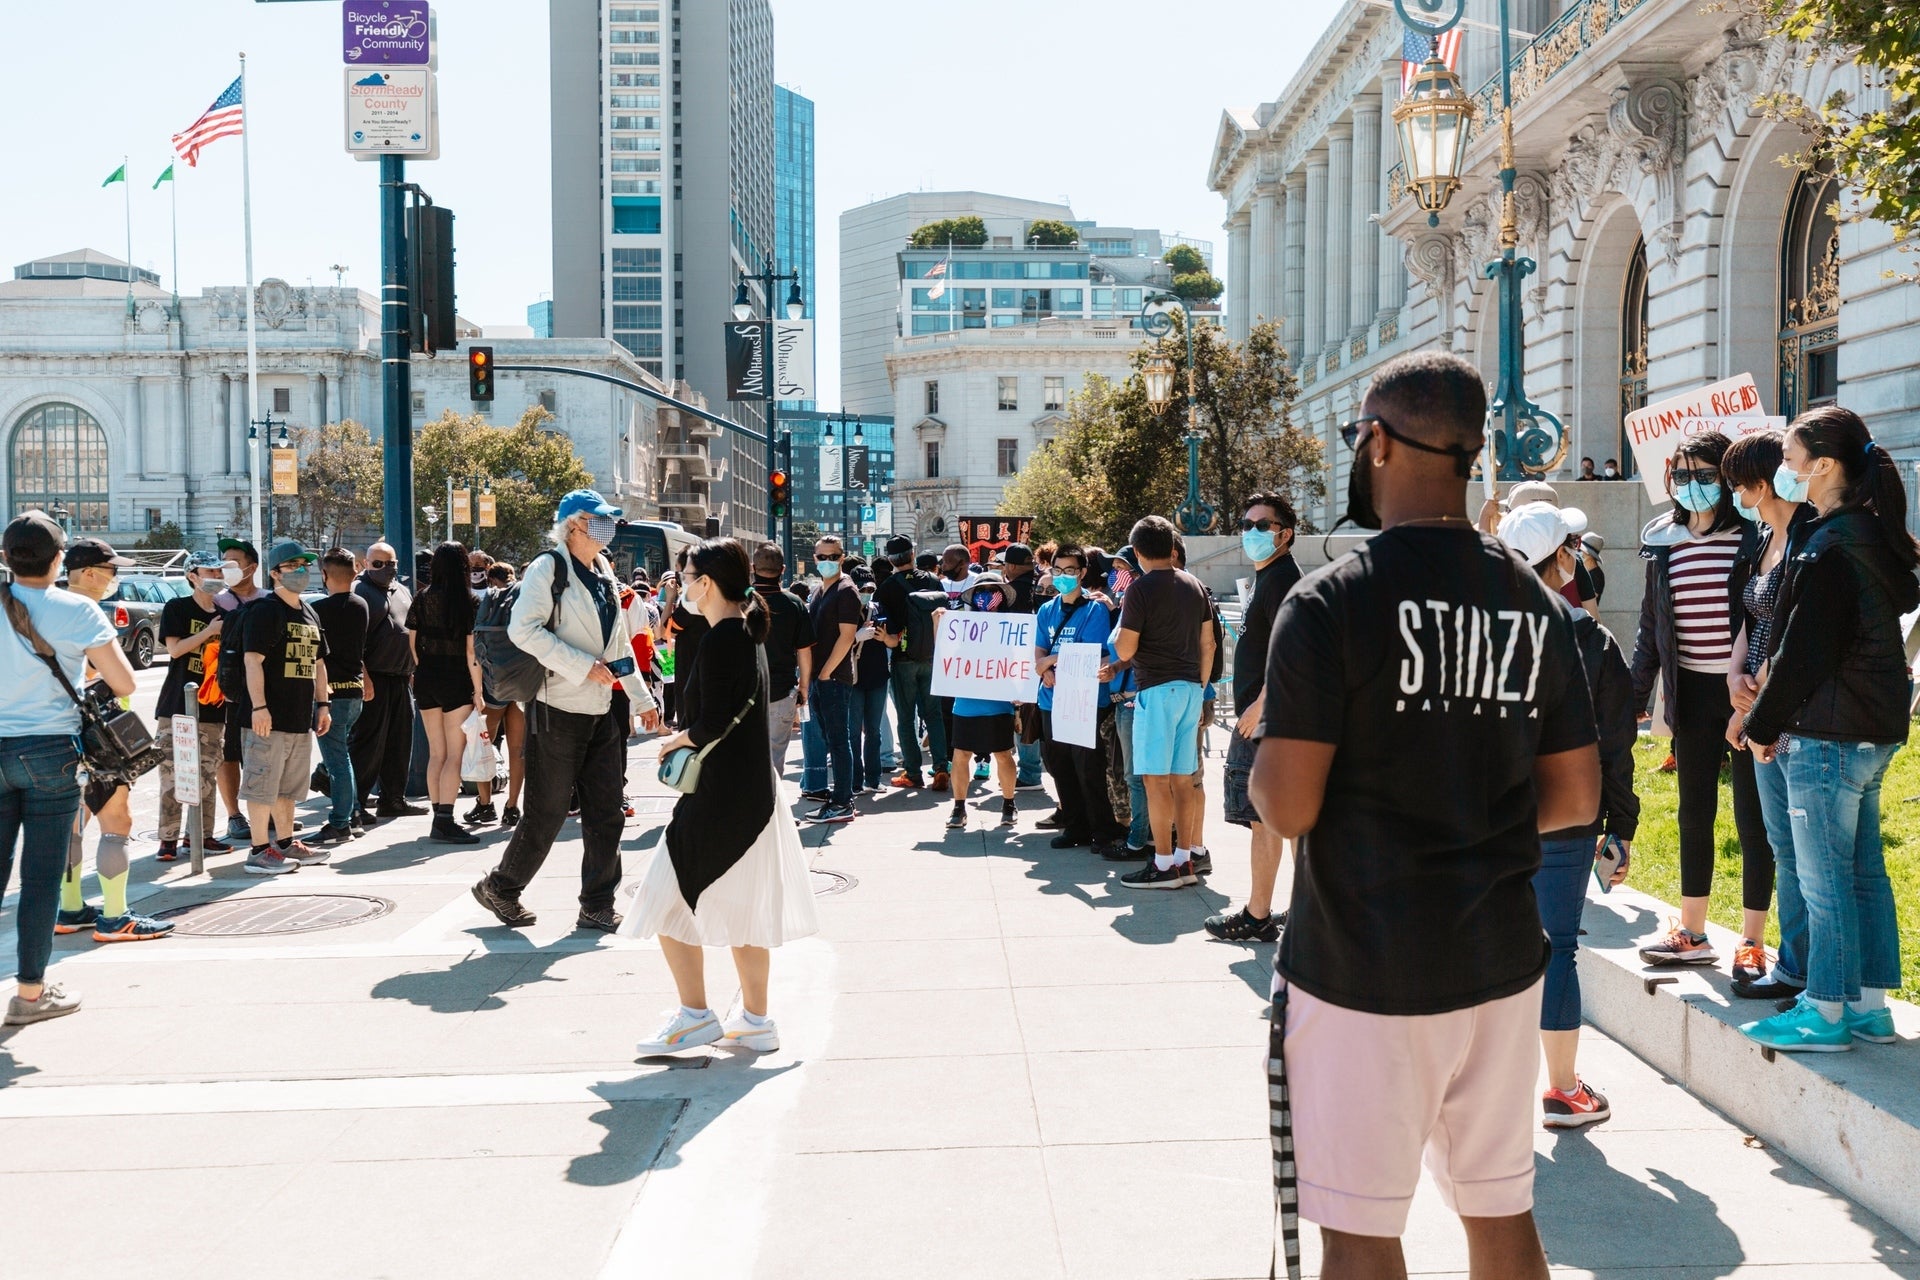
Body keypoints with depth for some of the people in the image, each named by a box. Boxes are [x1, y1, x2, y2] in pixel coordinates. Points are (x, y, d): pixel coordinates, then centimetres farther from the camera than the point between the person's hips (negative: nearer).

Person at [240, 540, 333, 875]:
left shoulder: (310, 614, 18)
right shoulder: (264, 610, -9)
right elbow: (253, 660, -16)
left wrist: (323, 704, 18)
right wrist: (258, 706, -22)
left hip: (300, 718, 9)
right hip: (270, 717, -9)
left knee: (289, 785, 16)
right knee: (262, 783, -4)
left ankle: (286, 843, 26)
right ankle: (259, 851, 1)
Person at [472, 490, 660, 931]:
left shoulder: (605, 576, 16)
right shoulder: (548, 568, -8)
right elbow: (523, 629, -20)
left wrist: (642, 699, 13)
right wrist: (583, 666, -23)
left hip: (602, 711, 7)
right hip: (558, 710, -7)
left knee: (606, 812, 5)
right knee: (547, 812, 1)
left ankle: (597, 905, 13)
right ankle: (499, 887, 20)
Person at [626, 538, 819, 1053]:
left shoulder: (719, 640, -17)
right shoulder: (748, 634, 11)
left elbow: (710, 726, -21)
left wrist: (680, 738, -3)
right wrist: (694, 737, 8)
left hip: (721, 796, -10)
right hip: (754, 789, 10)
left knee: (669, 899, 2)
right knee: (741, 909, 15)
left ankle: (694, 1015, 8)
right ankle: (754, 1020, 22)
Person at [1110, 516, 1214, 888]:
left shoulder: (1141, 588, -10)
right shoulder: (1195, 585, 11)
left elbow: (1125, 651, -10)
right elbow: (1207, 644, 13)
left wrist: (1122, 616, 7)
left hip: (1157, 689, -7)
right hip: (1191, 688, 7)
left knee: (1156, 779, -3)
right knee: (1182, 778, 10)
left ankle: (1163, 865, -1)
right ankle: (1185, 860, 14)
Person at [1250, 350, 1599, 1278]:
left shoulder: (1331, 600, -14)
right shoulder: (1535, 603, 4)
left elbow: (1287, 808, -18)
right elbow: (1576, 798, 8)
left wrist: (1259, 761, 3)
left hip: (1361, 968, -6)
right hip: (1501, 959, 6)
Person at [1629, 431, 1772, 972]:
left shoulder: (1754, 536, -6)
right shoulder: (1663, 541, 6)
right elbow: (1650, 627, 12)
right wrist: (1632, 698, 10)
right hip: (1692, 696, 4)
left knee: (1752, 815, 3)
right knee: (1694, 815, 13)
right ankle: (1691, 934, 25)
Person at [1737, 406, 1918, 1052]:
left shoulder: (1829, 547, -19)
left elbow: (1803, 651, -19)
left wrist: (1764, 724, -5)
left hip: (1828, 734, -10)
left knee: (1823, 880, 0)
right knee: (1863, 871, 15)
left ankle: (1824, 1015, 9)